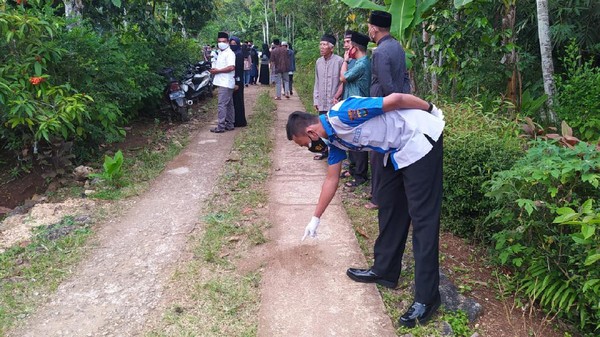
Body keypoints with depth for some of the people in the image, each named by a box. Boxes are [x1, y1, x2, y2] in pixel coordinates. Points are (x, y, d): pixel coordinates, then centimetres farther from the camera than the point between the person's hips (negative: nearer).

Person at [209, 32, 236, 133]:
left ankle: (221, 126, -7)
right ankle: (229, 125, 19)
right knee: (228, 105, 13)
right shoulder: (221, 53, 18)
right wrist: (214, 70, 11)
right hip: (222, 83, 10)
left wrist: (218, 71, -18)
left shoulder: (229, 53, -13)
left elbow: (231, 67, -25)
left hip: (226, 83, -10)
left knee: (221, 104, -10)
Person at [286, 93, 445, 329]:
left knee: (422, 217, -8)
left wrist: (431, 110, -5)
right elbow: (331, 180, 17)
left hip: (420, 139, -9)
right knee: (389, 207, 15)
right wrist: (315, 218, 23)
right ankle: (384, 271, 29)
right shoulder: (334, 139, 7)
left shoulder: (343, 114, -21)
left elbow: (395, 99, -19)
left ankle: (427, 298, -3)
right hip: (398, 151, 9)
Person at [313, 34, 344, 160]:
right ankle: (324, 151, 22)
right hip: (322, 103, 5)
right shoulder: (318, 62, 8)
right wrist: (316, 100, 12)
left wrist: (337, 96, -12)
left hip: (335, 102, -5)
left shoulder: (339, 61, -11)